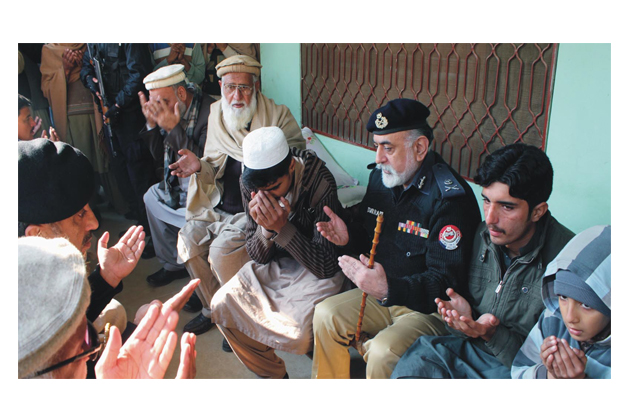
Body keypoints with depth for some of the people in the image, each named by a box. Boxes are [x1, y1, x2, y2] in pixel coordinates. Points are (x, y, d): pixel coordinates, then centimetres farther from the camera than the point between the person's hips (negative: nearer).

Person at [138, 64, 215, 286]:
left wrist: (174, 128, -31)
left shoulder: (211, 112, -24)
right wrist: (152, 124, -8)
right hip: (181, 185, 10)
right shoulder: (169, 112, 1)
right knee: (152, 196, 14)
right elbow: (158, 154, 8)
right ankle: (173, 265, 25)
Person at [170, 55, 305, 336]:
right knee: (188, 239, -10)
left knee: (222, 250, -23)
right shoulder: (217, 116, 6)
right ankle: (212, 309, 13)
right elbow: (215, 171, 12)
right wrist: (199, 166, -12)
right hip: (221, 207, 6)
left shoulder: (278, 117, -8)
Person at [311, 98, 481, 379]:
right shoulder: (381, 177, 1)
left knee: (383, 352, -28)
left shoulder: (451, 198, -22)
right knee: (326, 315, -5)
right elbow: (367, 235, 15)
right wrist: (348, 237, -9)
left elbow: (446, 281, -26)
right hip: (382, 295, 7)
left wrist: (388, 289, -41)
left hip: (431, 308, -7)